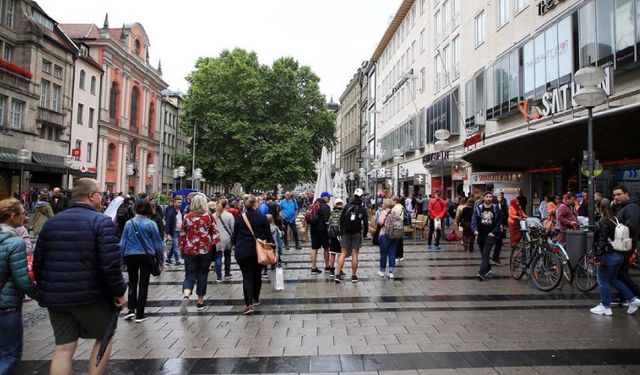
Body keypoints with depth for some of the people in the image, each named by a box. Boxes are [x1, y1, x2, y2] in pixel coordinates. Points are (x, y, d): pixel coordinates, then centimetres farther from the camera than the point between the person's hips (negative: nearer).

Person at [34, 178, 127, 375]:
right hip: (92, 296, -5)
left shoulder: (52, 222, 8)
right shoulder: (101, 221, -13)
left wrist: (46, 290, 23)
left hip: (57, 297, 6)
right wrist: (119, 291, -10)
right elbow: (111, 263, -21)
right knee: (104, 338, 16)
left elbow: (38, 261, 12)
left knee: (63, 347, 12)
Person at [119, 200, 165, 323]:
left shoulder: (129, 223, -1)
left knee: (132, 282, 19)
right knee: (143, 284, 6)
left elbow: (122, 242, 3)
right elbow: (157, 243, -1)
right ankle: (139, 314, 9)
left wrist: (121, 257, 13)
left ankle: (131, 309, 7)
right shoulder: (151, 224, -6)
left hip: (130, 256, 2)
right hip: (146, 256, -2)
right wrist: (161, 260, 7)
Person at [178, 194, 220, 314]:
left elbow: (182, 234, 5)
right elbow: (215, 233, -5)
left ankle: (185, 296, -19)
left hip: (190, 250, 1)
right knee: (202, 276, 11)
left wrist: (182, 249, 16)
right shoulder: (209, 216, -4)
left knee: (190, 275, 6)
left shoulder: (187, 217, 0)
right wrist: (215, 246, 5)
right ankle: (200, 302, 19)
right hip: (206, 250, -1)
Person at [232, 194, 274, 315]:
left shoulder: (239, 219, -4)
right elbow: (268, 235, -1)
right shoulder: (262, 218, -5)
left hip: (243, 252, -1)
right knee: (257, 275, 18)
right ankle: (256, 298, 35)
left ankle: (249, 304, -11)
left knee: (247, 277, 0)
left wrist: (235, 243, 25)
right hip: (258, 251, 1)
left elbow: (234, 236, 4)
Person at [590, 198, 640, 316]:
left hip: (609, 255, -8)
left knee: (603, 280, 5)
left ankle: (606, 307, 12)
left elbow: (602, 240, -19)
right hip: (620, 255, 8)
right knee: (613, 279, 23)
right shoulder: (615, 220, 6)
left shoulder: (602, 222, -16)